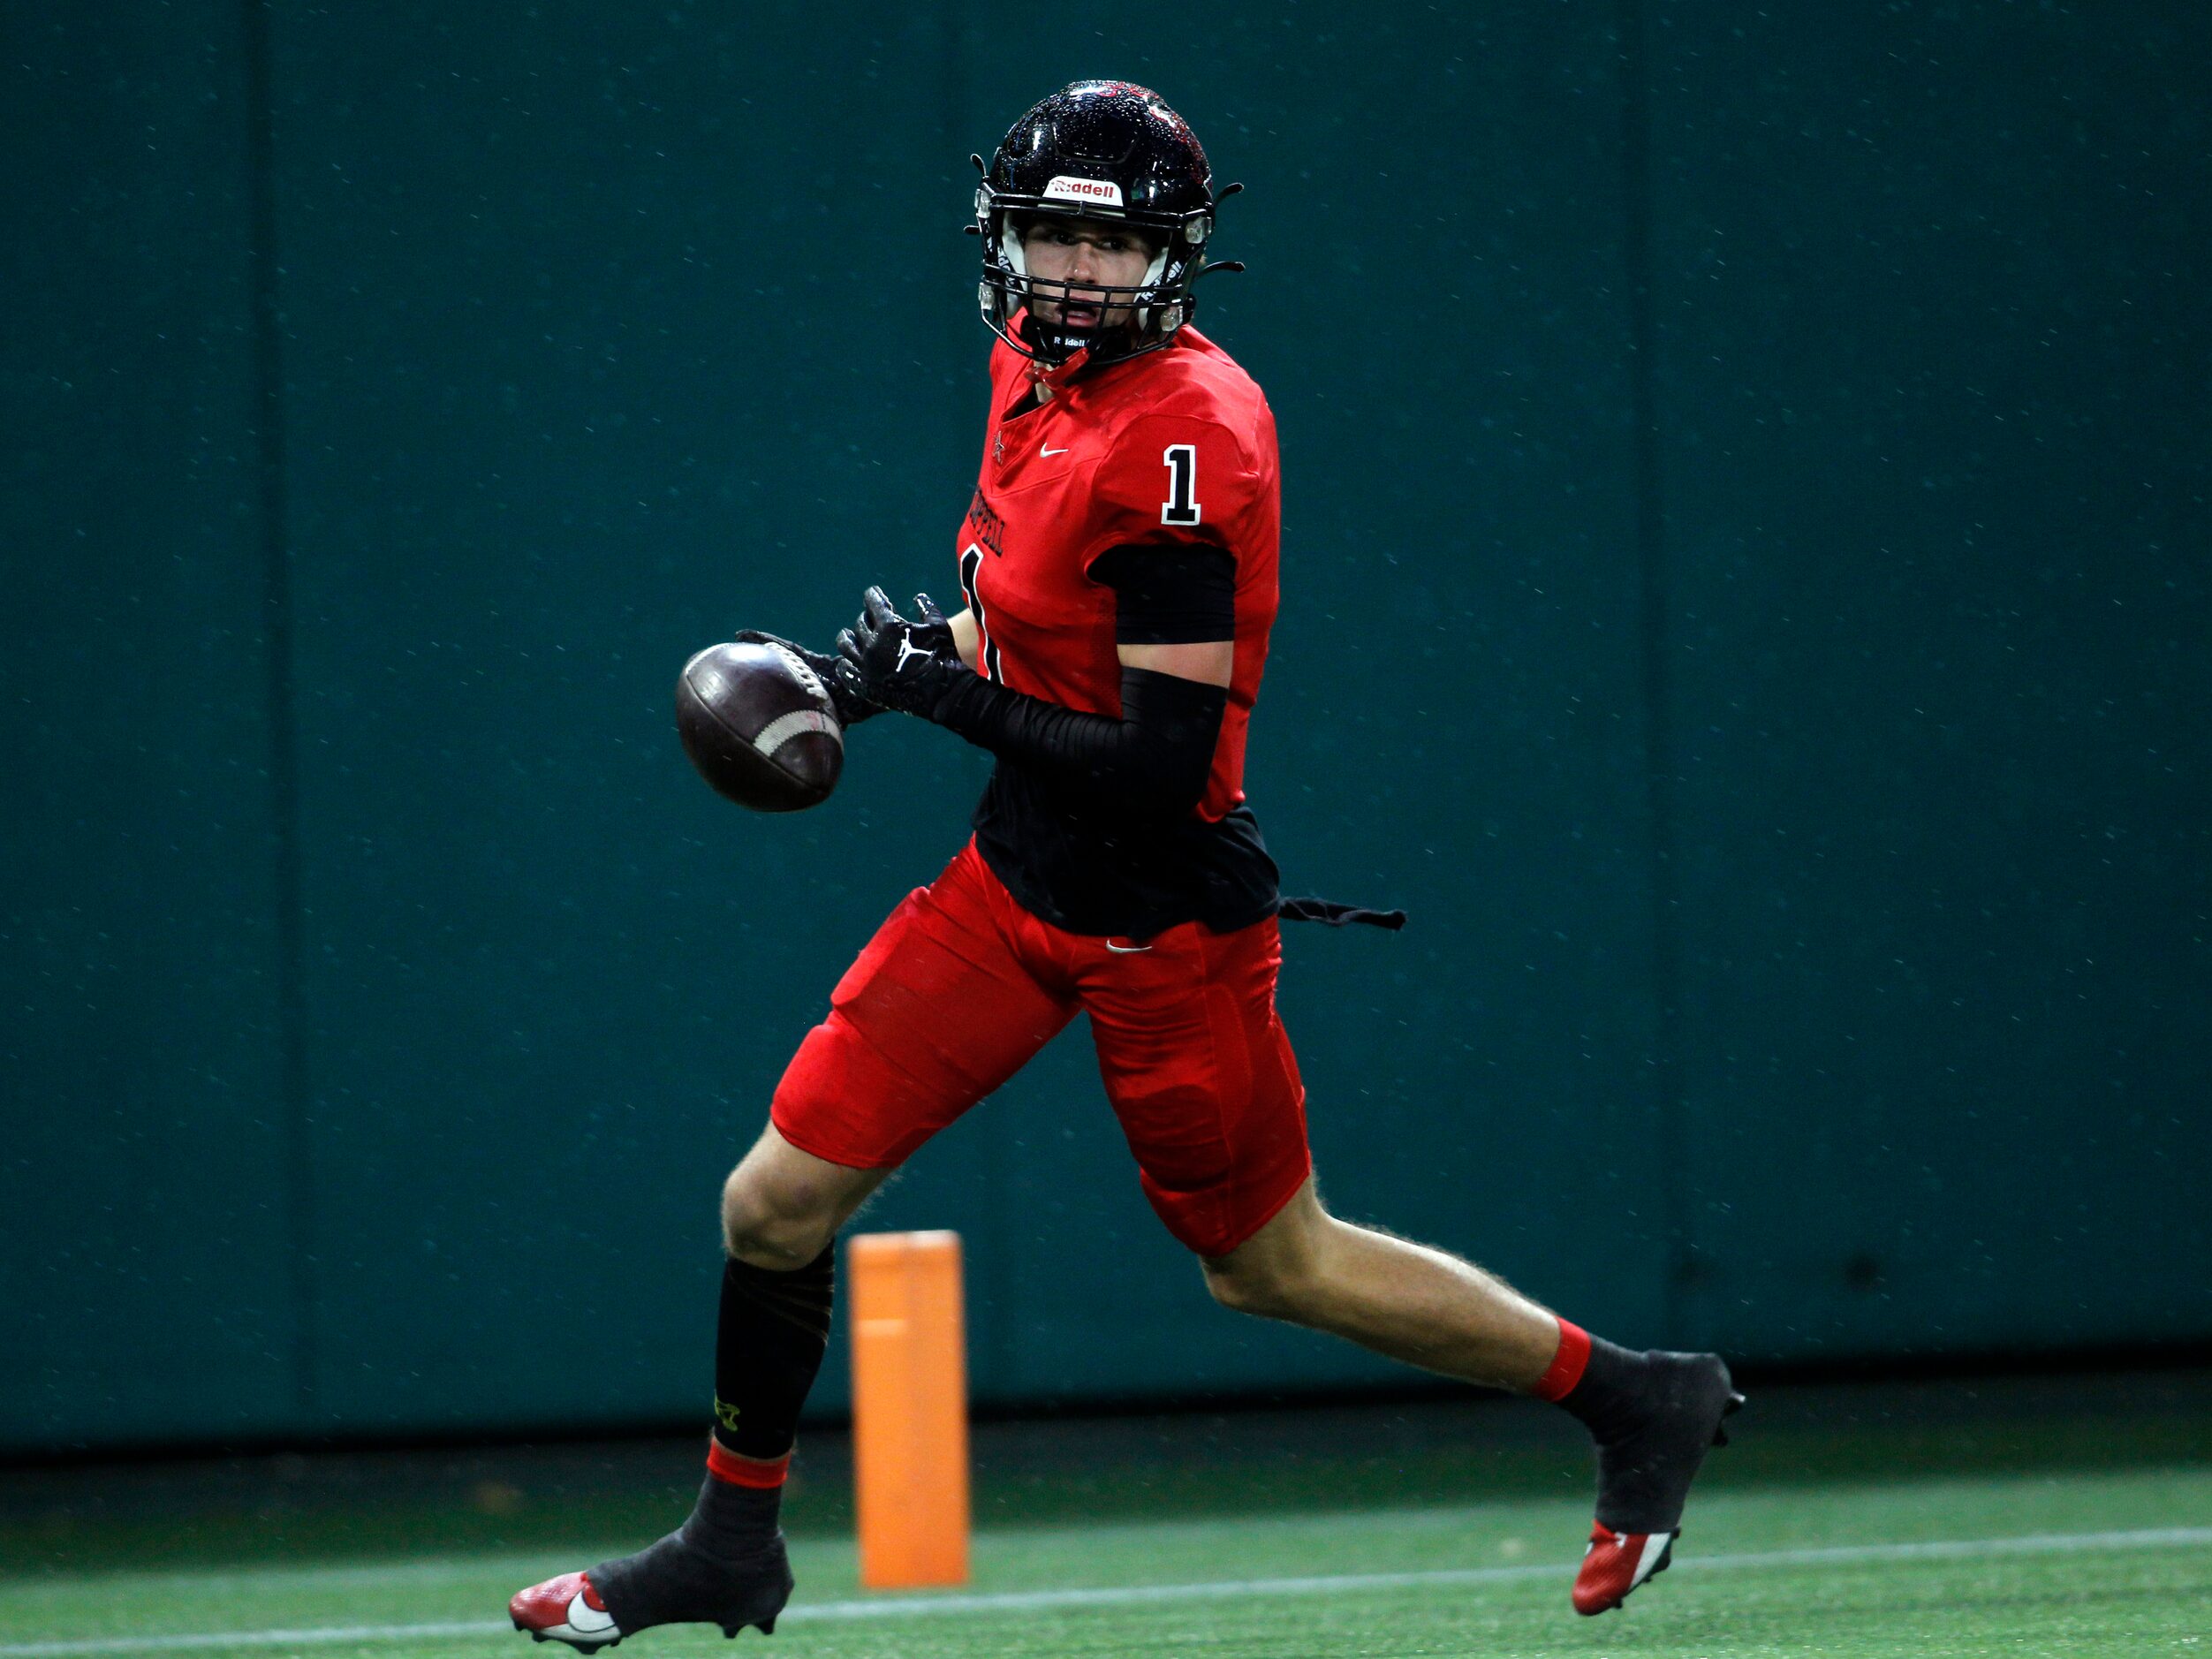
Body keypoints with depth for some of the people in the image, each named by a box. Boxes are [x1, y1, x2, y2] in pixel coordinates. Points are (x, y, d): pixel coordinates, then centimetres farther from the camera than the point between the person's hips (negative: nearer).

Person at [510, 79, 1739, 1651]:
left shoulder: (1183, 442, -24)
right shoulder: (1033, 361, 2)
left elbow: (1161, 769, -26)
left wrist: (942, 687, -19)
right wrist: (916, 652, 5)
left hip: (1161, 914, -8)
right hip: (1021, 877, 8)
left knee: (1272, 1261, 7)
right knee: (779, 1200, 3)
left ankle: (1639, 1400, 22)